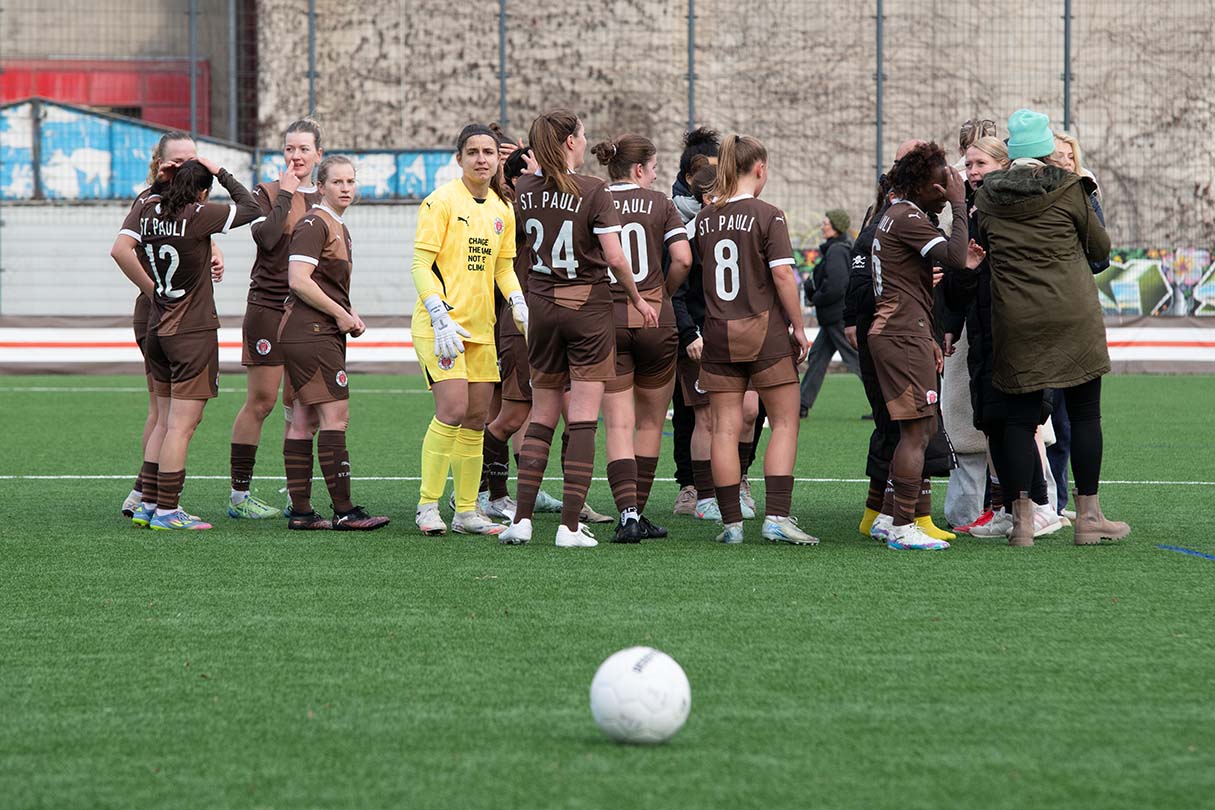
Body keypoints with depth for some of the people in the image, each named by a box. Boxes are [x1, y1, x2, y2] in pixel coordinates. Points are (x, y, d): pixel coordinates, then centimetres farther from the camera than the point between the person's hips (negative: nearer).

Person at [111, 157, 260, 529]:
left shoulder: (146, 210, 2)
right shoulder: (199, 216, -14)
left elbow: (120, 250, -7)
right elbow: (250, 207, -5)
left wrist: (151, 288, 3)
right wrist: (221, 173, 4)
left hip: (156, 328, 7)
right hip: (194, 332, -7)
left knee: (167, 422, 16)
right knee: (182, 425, -3)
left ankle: (147, 504, 16)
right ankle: (166, 510, -3)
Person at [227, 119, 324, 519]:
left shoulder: (325, 199, 13)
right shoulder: (267, 193, 0)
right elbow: (266, 238, -18)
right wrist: (285, 194, -11)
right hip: (268, 306, -4)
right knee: (261, 400, -5)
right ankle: (240, 494, 0)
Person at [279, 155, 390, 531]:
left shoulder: (339, 228, 20)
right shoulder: (314, 224, -11)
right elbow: (298, 280, -20)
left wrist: (349, 314, 13)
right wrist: (340, 314, -13)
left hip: (324, 333, 10)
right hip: (311, 331, -10)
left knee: (304, 419, 8)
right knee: (335, 414, -12)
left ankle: (300, 511, 8)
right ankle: (344, 511, -14)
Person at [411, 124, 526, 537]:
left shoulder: (502, 209, 12)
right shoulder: (442, 201, -8)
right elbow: (420, 264, -11)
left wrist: (520, 305, 3)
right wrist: (440, 318, -20)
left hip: (481, 328, 7)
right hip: (441, 324, -7)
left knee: (476, 418, 7)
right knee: (452, 410, -18)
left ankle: (466, 510, 15)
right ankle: (428, 506, -8)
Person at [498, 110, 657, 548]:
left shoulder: (524, 189, 2)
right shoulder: (593, 191, -12)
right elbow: (614, 257, -14)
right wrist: (638, 299, -1)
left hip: (541, 304, 5)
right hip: (589, 305, -4)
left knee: (541, 418, 13)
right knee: (583, 421, -1)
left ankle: (522, 518, 7)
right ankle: (570, 525, -5)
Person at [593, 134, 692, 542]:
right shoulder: (659, 203, 1)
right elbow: (682, 259, -8)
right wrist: (662, 291, 9)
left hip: (606, 320, 0)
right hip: (655, 320, 0)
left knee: (619, 424, -1)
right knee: (650, 421, 14)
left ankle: (627, 513, -15)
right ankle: (638, 511, 16)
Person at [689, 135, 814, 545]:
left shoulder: (704, 218, 6)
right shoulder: (768, 216, -9)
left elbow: (699, 263, 12)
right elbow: (782, 274, -12)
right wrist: (798, 326, -5)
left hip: (718, 333, 5)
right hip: (764, 331, -4)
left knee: (725, 428, 5)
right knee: (784, 423, 4)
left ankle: (732, 523, 6)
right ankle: (776, 516, -6)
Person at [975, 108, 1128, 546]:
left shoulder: (987, 195, 3)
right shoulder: (1068, 189, -5)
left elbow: (982, 245, 14)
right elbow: (1101, 248, 6)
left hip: (1015, 320, 3)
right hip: (1073, 313, -3)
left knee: (1021, 415, 6)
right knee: (1084, 414, 5)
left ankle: (1021, 517, 2)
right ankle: (1088, 515, 6)